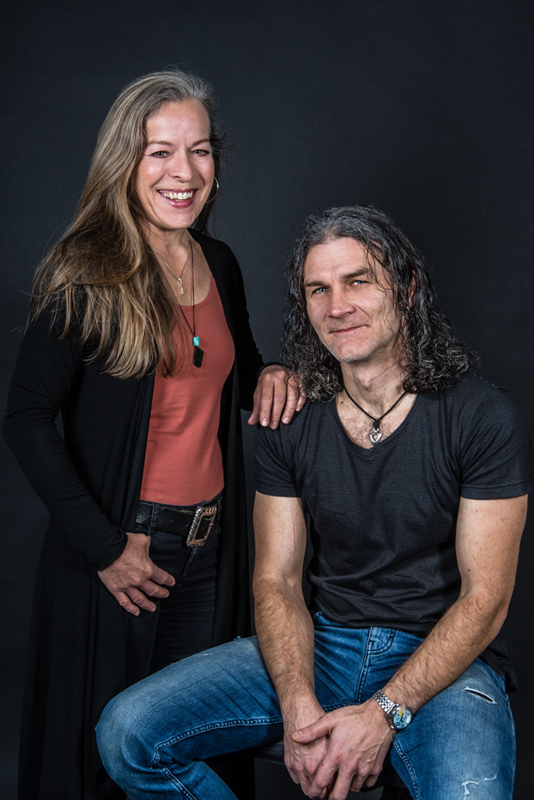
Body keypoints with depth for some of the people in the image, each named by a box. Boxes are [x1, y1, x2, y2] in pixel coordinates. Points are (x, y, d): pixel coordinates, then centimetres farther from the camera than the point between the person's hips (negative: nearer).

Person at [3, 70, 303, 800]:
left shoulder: (220, 266, 4)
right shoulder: (87, 279, -14)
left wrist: (269, 376, -4)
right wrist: (104, 548, -16)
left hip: (211, 545, 6)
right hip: (120, 544, -5)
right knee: (101, 739, 12)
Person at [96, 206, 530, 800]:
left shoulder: (483, 417, -10)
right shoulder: (290, 422, 1)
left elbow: (484, 598, -11)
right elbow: (276, 580, 0)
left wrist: (384, 713, -22)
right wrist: (299, 707, -18)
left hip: (443, 659, -3)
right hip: (319, 645, 4)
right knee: (127, 732, -12)